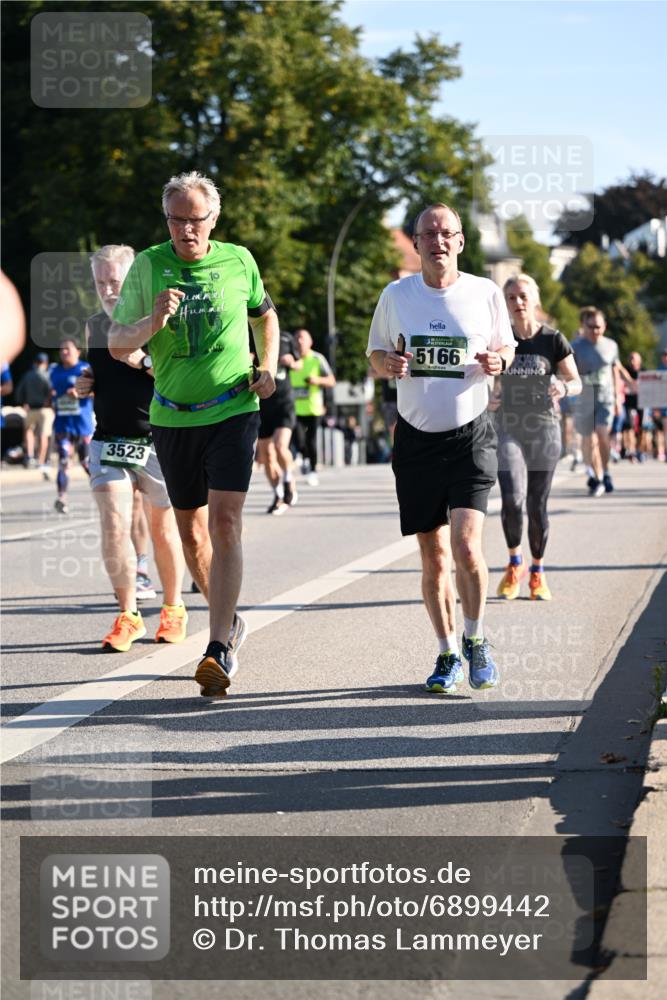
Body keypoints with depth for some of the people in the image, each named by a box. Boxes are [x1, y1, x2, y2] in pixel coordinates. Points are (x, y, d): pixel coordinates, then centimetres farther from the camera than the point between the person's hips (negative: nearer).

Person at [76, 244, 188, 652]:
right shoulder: (94, 326, 9)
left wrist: (143, 361, -22)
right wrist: (87, 385, 4)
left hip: (158, 442, -3)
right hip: (110, 441, 3)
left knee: (165, 530, 10)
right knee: (114, 526, -10)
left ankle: (173, 608, 28)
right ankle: (128, 615, 2)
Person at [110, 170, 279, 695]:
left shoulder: (238, 260, 1)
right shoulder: (148, 265, -2)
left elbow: (264, 314, 21)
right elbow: (117, 344, -2)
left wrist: (269, 366, 5)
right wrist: (152, 323, -22)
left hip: (233, 411, -2)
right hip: (173, 416, 2)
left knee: (225, 524, -15)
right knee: (192, 531, 11)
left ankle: (219, 649, -18)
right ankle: (230, 621, 33)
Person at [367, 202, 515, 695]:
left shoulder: (486, 293, 0)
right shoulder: (396, 295, 3)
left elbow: (506, 345, 13)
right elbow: (376, 352, 13)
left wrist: (498, 360, -10)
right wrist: (388, 364, -10)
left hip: (471, 436, -2)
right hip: (417, 437, 2)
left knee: (466, 547, -16)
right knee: (433, 557, 6)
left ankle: (476, 640, 7)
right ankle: (447, 654, 21)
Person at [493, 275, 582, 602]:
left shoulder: (552, 339, -1)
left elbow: (577, 383, 2)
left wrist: (564, 388, -21)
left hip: (544, 430, 0)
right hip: (507, 430, 0)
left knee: (537, 505, 3)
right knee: (512, 499, -17)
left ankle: (538, 572, 22)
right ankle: (514, 563, 6)